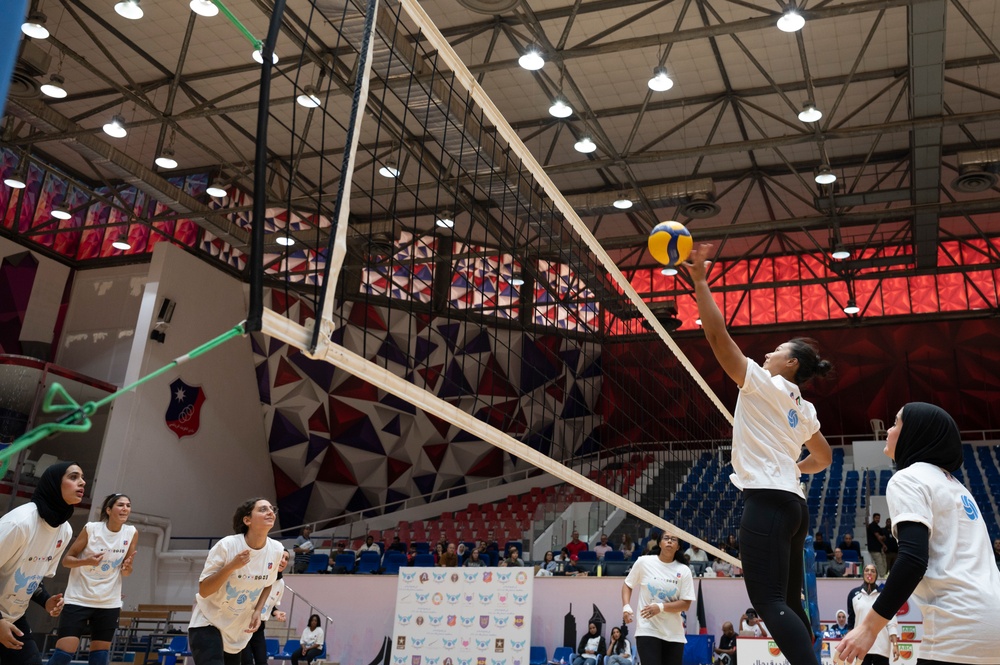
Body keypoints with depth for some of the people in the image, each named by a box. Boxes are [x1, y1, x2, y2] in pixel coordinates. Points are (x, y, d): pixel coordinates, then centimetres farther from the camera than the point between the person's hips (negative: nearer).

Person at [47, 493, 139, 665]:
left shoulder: (131, 533, -2)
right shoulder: (91, 528, -10)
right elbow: (66, 560, -5)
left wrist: (127, 569, -17)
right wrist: (87, 561, -24)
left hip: (109, 603, 3)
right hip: (78, 599, -3)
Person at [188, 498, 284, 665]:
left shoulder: (276, 550, -10)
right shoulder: (227, 545, -23)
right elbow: (203, 591, -20)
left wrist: (257, 611, -6)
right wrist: (231, 566, -33)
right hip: (207, 622, -5)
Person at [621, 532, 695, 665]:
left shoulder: (684, 570, -1)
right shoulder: (643, 562, -2)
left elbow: (685, 604, -4)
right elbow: (627, 585, 10)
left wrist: (661, 607, -19)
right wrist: (626, 607, -8)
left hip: (674, 634, 2)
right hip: (647, 631, -2)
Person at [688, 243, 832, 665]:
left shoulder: (763, 384, -3)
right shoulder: (803, 409, 20)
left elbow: (717, 334, -9)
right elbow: (823, 457, 33)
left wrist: (699, 280, -4)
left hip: (765, 502, -9)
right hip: (792, 504, 9)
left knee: (770, 603, -14)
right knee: (789, 603, 11)